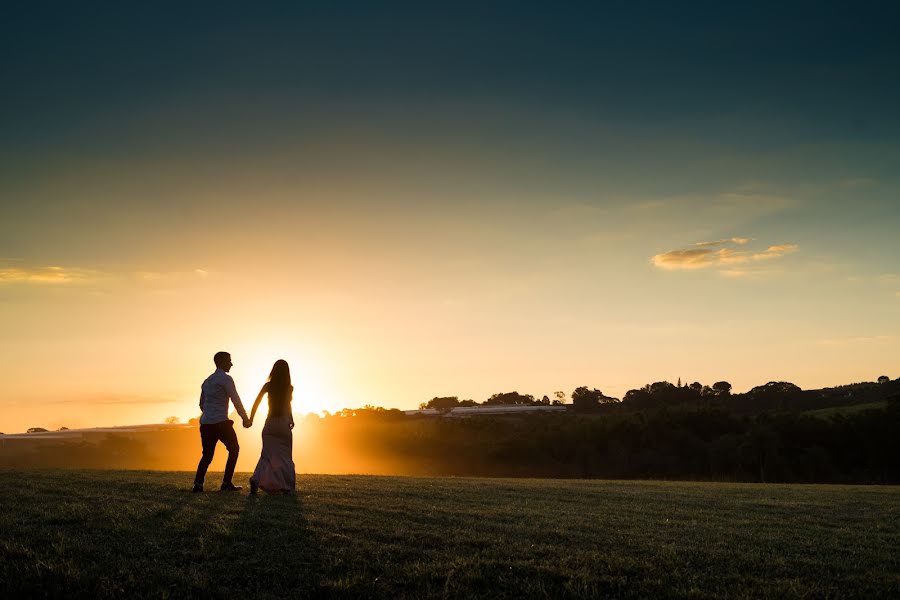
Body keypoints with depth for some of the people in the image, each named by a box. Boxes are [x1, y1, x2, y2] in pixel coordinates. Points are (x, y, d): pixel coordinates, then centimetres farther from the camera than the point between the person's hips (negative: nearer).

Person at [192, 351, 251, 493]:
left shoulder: (207, 381, 19)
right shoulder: (226, 379, -6)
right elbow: (236, 400, -10)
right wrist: (245, 418, -1)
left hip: (205, 423, 7)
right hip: (221, 423, -7)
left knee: (207, 455, 13)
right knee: (234, 450, 8)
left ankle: (198, 483, -3)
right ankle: (227, 483, 3)